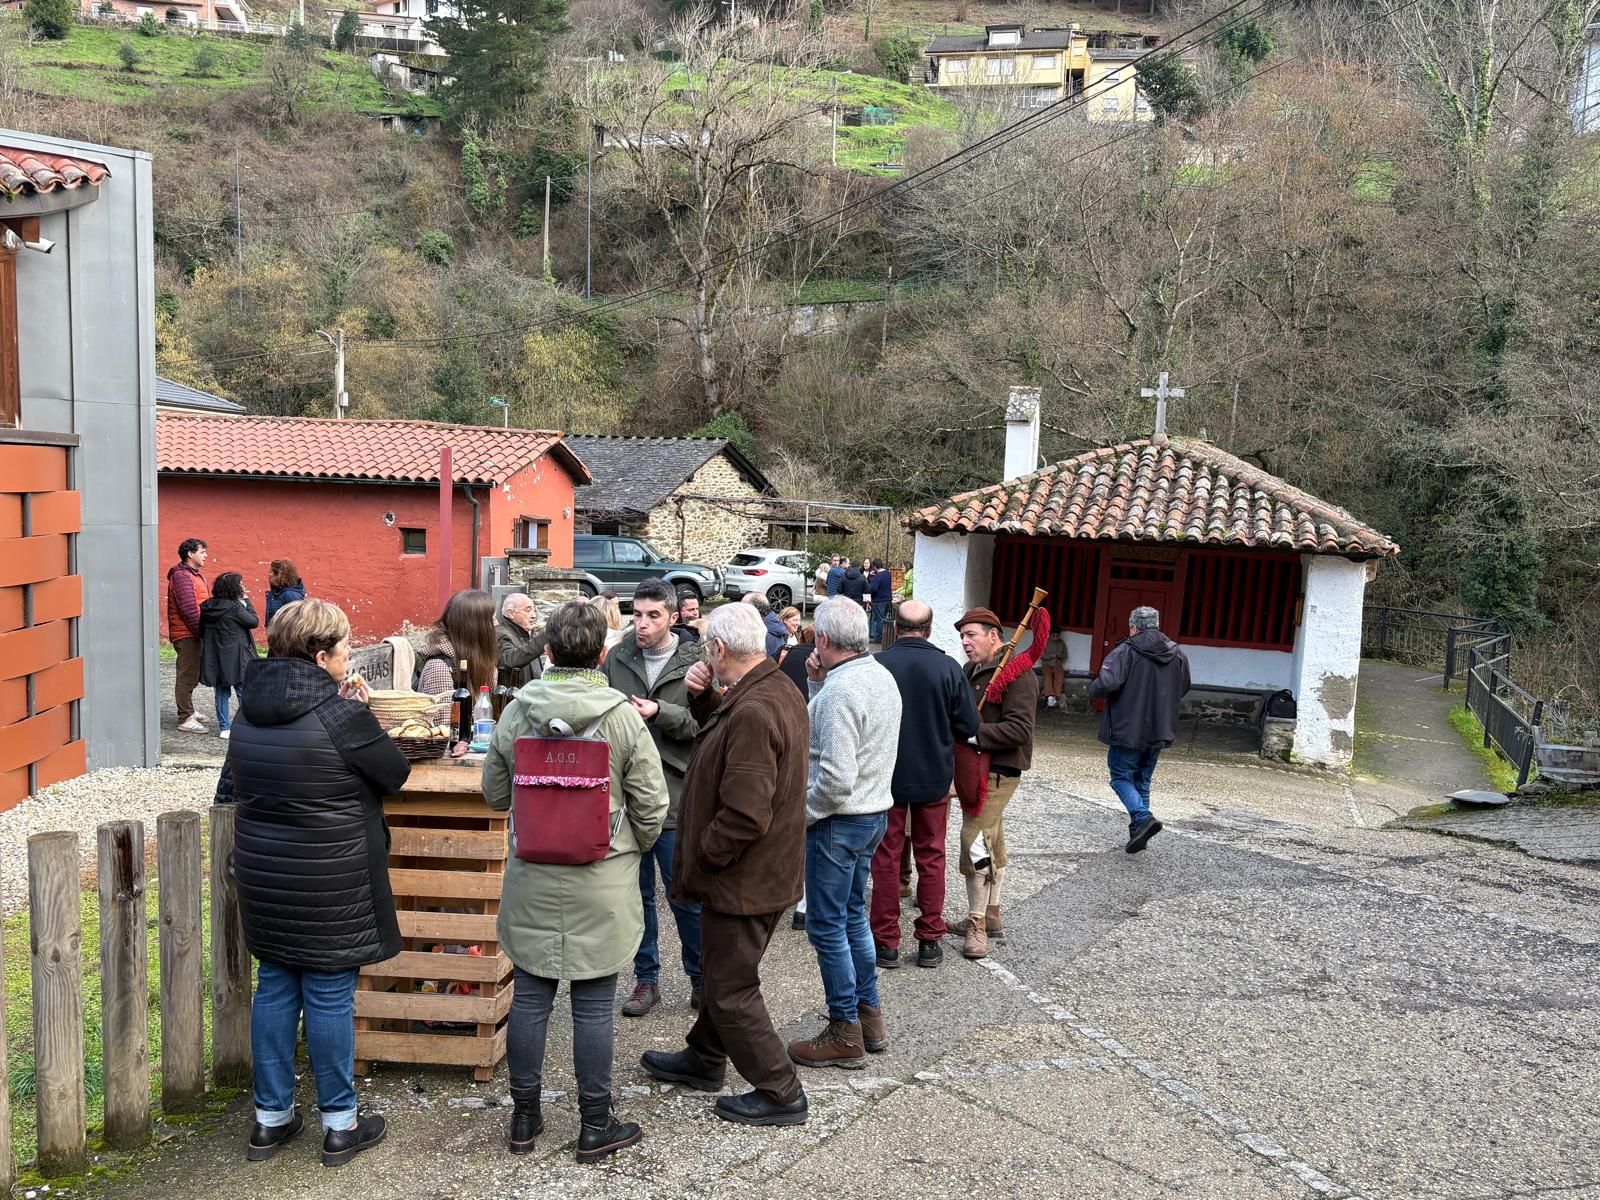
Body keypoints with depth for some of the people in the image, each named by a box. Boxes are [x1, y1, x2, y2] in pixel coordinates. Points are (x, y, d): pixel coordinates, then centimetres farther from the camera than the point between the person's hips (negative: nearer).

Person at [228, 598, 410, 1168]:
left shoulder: (251, 707, 3)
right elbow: (393, 773, -9)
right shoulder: (341, 714, -19)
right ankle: (340, 1124, 17)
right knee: (330, 996, 4)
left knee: (274, 987, 15)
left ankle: (271, 1118, 26)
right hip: (329, 880, -7)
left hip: (262, 872, 7)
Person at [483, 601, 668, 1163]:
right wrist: (632, 849, 12)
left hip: (531, 879, 3)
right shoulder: (622, 716, -12)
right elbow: (651, 805, -7)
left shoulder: (515, 713, -4)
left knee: (529, 996, 13)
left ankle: (524, 1116, 26)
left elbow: (495, 794, 9)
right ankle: (595, 1126, 18)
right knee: (593, 1005, 6)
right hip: (601, 884, -3)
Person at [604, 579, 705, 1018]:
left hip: (675, 797, -3)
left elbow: (705, 725, -12)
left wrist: (660, 713, -23)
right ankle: (646, 978, 29)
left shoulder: (694, 664, -5)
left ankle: (701, 978, 25)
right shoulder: (617, 658, 4)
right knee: (636, 892, 14)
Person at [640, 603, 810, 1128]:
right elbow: (725, 735, 18)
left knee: (731, 990, 6)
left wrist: (699, 858, -17)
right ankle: (705, 1059, 44)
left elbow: (744, 816, -32)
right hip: (765, 869, 10)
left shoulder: (753, 711, -29)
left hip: (742, 878, -10)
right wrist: (704, 697, -1)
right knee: (724, 972, 26)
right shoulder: (778, 690, 4)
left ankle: (780, 1093, 18)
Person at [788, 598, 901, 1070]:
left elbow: (836, 779, -28)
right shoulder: (882, 676, 6)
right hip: (875, 813, 10)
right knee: (853, 915, 21)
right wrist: (818, 683, 2)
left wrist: (799, 814, -14)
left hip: (839, 820, -10)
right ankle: (869, 1014, 31)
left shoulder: (840, 690, -24)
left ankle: (845, 1034, 13)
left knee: (826, 926, 3)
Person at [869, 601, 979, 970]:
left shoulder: (877, 665, -16)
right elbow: (969, 726, -8)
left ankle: (886, 941, 15)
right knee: (931, 857, 14)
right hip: (934, 777, 1)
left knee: (886, 858, 10)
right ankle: (929, 941, 19)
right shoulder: (947, 667, -12)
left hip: (887, 776, -1)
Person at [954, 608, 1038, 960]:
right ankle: (990, 916, 27)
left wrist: (973, 734, -25)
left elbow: (1020, 729, -23)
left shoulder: (1016, 671, -15)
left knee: (974, 841, -11)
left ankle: (977, 925, -2)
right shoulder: (971, 671, 11)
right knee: (991, 841, 17)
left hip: (998, 770, -8)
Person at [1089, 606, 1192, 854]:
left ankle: (1142, 817, -16)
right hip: (1159, 732, 6)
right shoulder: (1178, 655, 6)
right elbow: (1182, 689, 18)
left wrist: (1093, 690, -3)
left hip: (1127, 730, -6)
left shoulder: (1125, 651, -14)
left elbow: (1107, 684, -25)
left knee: (1121, 777, 5)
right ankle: (1138, 833, 16)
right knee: (1142, 781, 16)